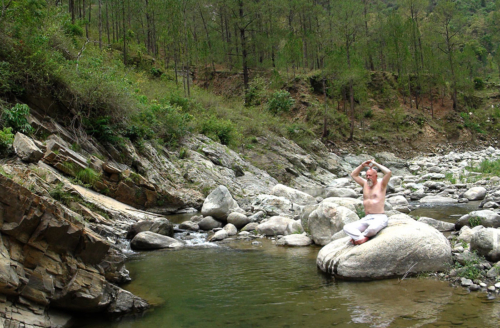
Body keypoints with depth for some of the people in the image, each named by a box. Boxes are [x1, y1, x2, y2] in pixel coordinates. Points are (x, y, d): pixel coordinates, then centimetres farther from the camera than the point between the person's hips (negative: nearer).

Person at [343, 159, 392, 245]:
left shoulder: (381, 185, 4)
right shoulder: (365, 184, 19)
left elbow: (388, 172, -12)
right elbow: (353, 175, 26)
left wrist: (375, 164, -2)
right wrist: (363, 165, 14)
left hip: (379, 218, -5)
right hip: (366, 219, 5)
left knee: (373, 228, -40)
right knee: (347, 228, -18)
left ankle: (356, 237, -13)